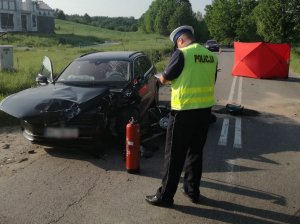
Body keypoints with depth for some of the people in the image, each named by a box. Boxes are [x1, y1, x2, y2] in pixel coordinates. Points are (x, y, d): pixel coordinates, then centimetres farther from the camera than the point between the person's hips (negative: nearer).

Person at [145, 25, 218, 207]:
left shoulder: (182, 54, -11)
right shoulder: (211, 56, 8)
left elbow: (164, 78, -5)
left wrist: (161, 77, 19)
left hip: (184, 111, -7)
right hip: (205, 109, 7)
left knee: (174, 155, 2)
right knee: (195, 152, 17)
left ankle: (165, 196, 12)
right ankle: (193, 191, 27)